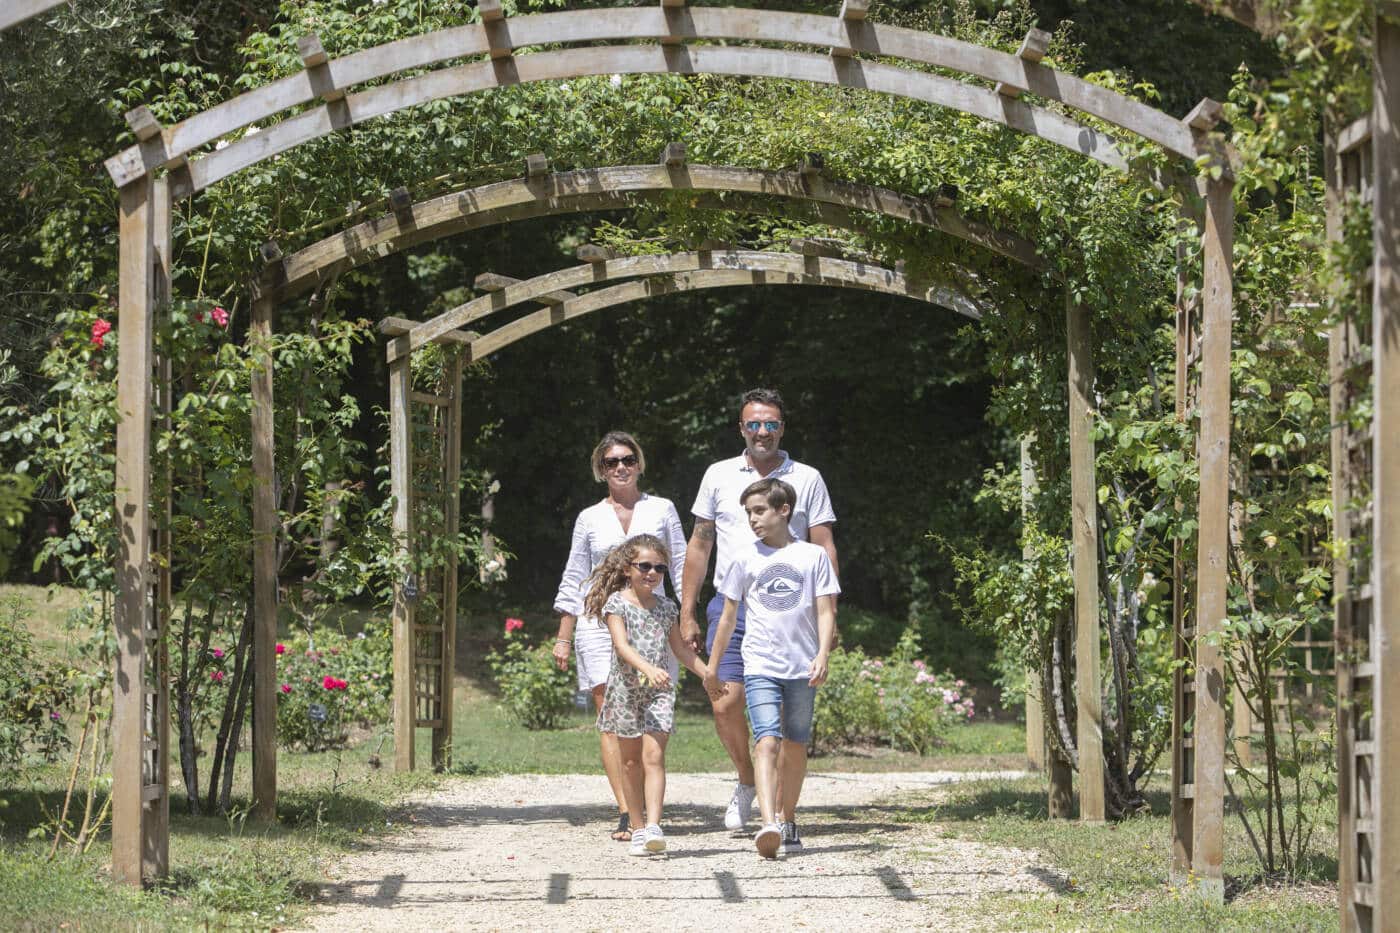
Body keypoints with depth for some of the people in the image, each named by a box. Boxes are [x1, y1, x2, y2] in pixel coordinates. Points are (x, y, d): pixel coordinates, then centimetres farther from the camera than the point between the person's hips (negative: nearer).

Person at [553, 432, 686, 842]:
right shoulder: (590, 519, 11)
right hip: (599, 624, 0)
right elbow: (574, 580, 13)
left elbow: (681, 568, 11)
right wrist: (563, 638, 8)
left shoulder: (662, 510, 9)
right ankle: (626, 813, -14)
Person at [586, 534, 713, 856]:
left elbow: (680, 648, 21)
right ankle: (637, 828, 17)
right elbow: (622, 645, -20)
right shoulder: (617, 603, -6)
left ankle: (653, 826, -22)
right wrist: (648, 668, -36)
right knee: (631, 762, 8)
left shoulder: (665, 607, 9)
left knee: (654, 756, -13)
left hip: (659, 691, 2)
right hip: (626, 688, -2)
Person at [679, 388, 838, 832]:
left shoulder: (807, 479, 8)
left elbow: (824, 548, 7)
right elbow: (699, 545, 15)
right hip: (731, 605, 1)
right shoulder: (719, 476, 11)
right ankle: (747, 779, 17)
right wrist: (687, 614, 11)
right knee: (726, 703, -9)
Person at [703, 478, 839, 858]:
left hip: (802, 668, 1)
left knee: (795, 746, 10)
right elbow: (729, 614, 14)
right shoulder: (746, 559, 6)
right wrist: (713, 663, 18)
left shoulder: (813, 556, 4)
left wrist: (822, 654, -12)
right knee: (767, 741, -16)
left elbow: (826, 612, 2)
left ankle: (787, 820, 28)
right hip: (760, 666, -1)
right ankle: (768, 826, -29)